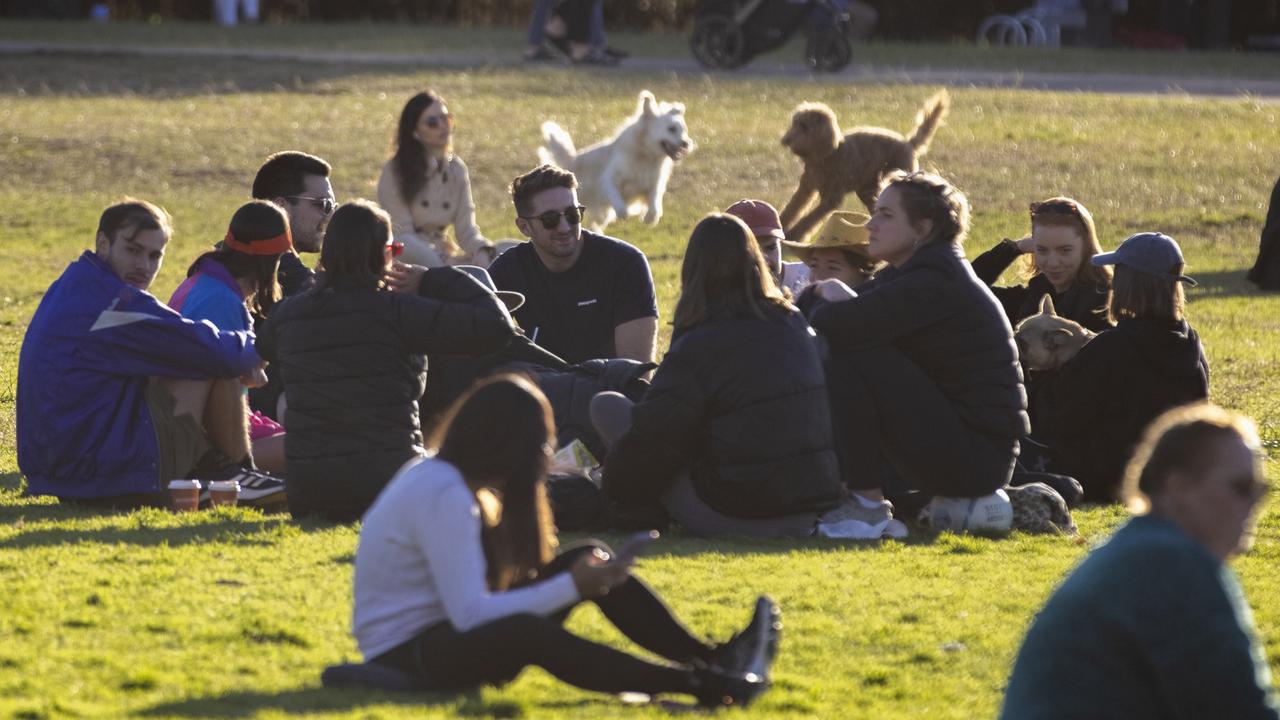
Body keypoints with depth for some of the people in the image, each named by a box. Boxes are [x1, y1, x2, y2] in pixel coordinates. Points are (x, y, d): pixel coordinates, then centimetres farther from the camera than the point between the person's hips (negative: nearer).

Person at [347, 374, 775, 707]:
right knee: (527, 633, -39)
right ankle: (701, 686, -41)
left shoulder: (434, 475, 10)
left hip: (448, 633, 10)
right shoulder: (444, 496, -20)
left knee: (590, 560, 1)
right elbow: (470, 615, -27)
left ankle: (712, 660, -3)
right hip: (405, 655, -10)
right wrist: (572, 587, -22)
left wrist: (580, 576, 1)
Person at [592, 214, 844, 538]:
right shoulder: (796, 326, 6)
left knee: (607, 405, 1)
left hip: (731, 518, -7)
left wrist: (616, 486, 7)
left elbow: (655, 436, -11)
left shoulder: (698, 348, -13)